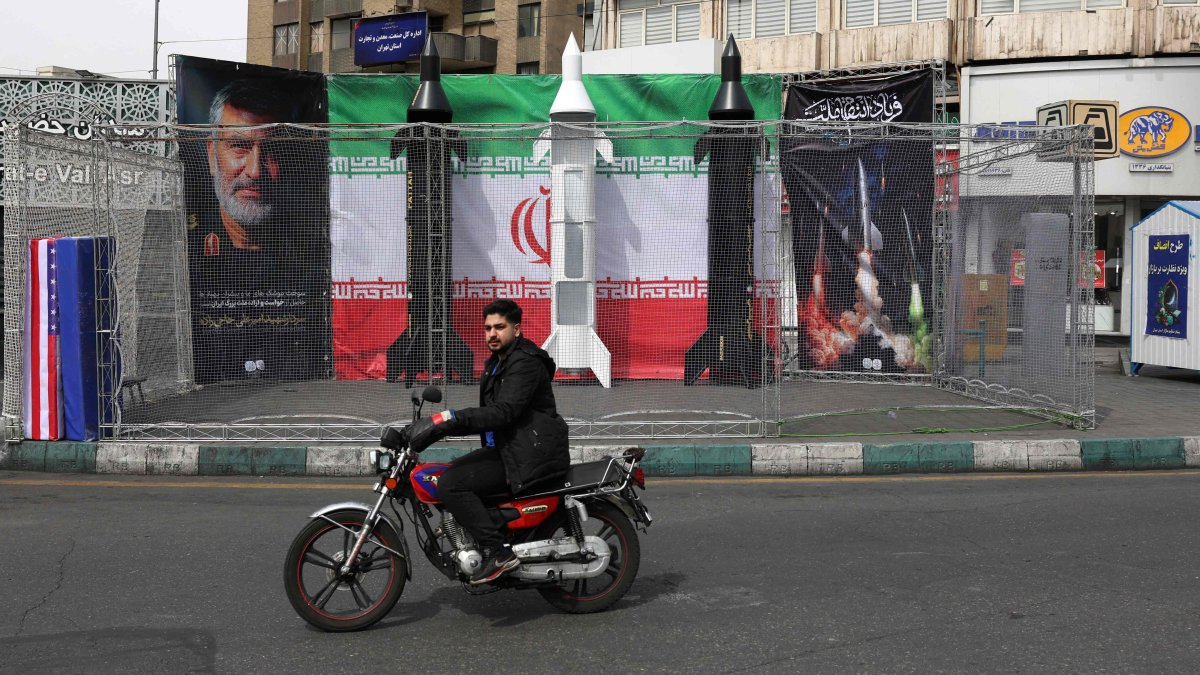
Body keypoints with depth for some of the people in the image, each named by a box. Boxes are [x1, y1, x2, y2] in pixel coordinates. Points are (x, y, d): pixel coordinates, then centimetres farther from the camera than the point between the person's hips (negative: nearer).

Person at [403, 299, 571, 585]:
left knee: (451, 484, -19)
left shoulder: (525, 362, -13)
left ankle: (498, 552, -17)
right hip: (505, 448, 11)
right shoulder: (496, 363, 20)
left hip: (529, 452, -11)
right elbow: (488, 413, 20)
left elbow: (504, 411, -26)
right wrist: (441, 425, 8)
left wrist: (451, 419, -31)